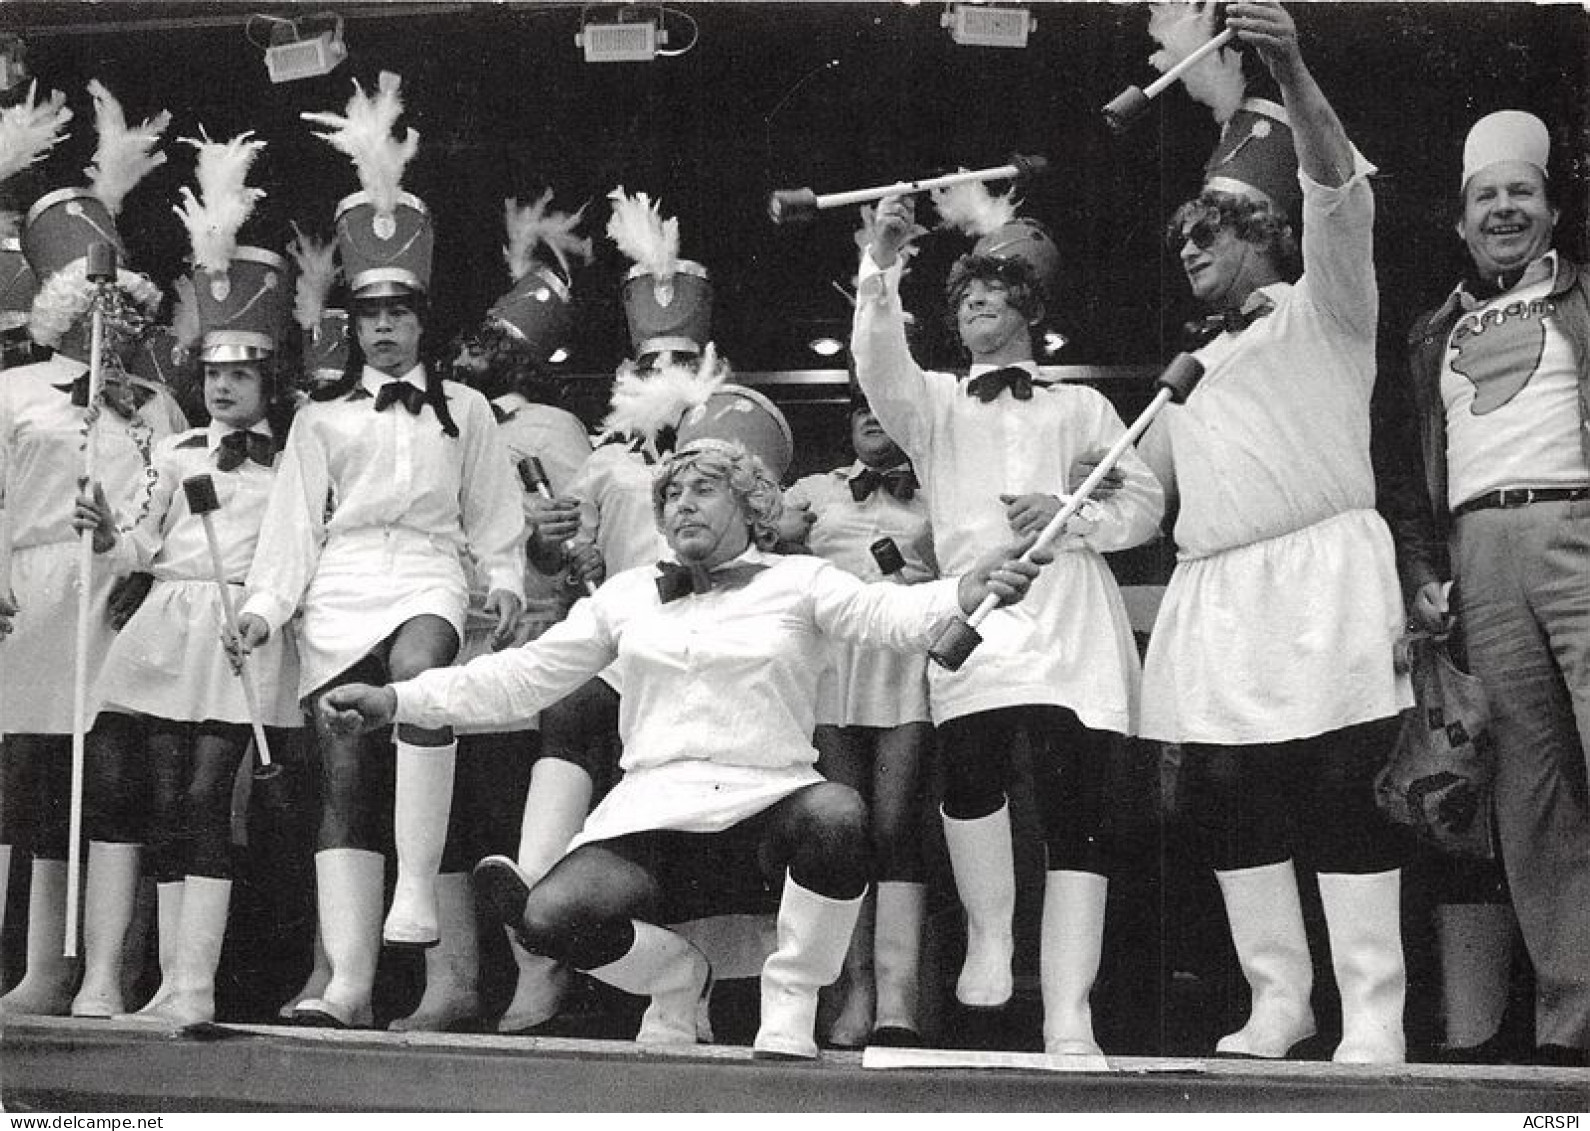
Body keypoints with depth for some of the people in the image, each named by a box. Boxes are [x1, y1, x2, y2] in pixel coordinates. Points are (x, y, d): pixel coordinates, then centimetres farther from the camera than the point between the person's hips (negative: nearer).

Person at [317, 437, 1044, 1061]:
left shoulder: (800, 582, 9)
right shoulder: (628, 595, 19)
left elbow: (889, 614, -8)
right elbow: (522, 675, 17)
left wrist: (967, 592, -31)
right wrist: (395, 701, 7)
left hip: (766, 808, -2)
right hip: (652, 813, 2)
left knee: (836, 814, -38)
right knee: (549, 918, -27)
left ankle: (789, 1010, -13)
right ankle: (675, 981, 8)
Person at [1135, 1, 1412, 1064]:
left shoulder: (1322, 312, 8)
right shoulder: (1194, 371, 28)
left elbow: (1339, 192, -10)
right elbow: (1138, 487, 32)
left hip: (1319, 581, -7)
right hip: (1211, 604, 7)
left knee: (1347, 803, -11)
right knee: (1233, 811, 3)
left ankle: (1374, 1018, -9)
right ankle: (1278, 1000, 10)